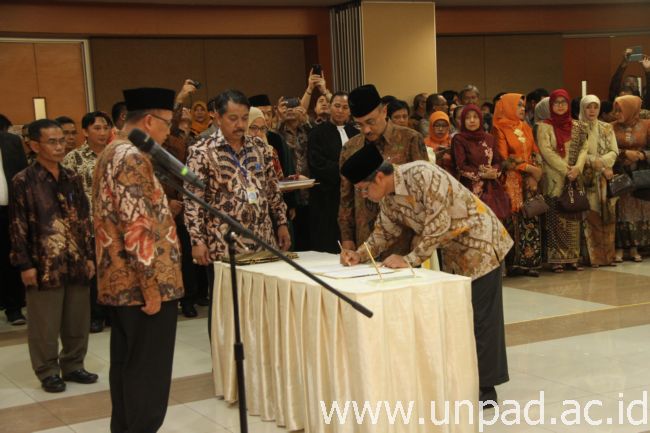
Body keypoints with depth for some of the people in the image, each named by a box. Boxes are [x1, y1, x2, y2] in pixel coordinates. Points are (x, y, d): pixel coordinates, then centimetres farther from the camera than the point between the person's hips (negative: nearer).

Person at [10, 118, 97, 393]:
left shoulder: (72, 179, 9)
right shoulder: (23, 181, -7)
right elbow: (18, 227, -7)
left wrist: (89, 256, 10)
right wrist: (24, 264, -10)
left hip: (76, 262, 5)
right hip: (44, 264, -5)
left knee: (78, 320, 12)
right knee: (45, 324, 4)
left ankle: (73, 365, 27)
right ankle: (48, 372, 18)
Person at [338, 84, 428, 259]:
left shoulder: (410, 140, -3)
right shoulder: (350, 148, 8)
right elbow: (346, 198, 12)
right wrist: (346, 237, 6)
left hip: (403, 241, -3)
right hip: (365, 242, 3)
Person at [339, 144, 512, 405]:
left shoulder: (422, 176, -28)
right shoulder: (388, 197, -2)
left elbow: (439, 224, -29)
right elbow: (385, 231, 8)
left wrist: (410, 260, -26)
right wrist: (360, 254, -7)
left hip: (480, 242, -8)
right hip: (454, 251, 8)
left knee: (480, 315, -3)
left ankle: (485, 388, 5)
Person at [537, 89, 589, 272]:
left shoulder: (577, 126, 12)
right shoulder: (544, 127, 1)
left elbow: (583, 148, 6)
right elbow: (546, 151, -8)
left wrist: (577, 167, -12)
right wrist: (566, 170, -14)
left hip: (574, 177, 4)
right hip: (554, 178, -4)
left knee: (573, 217, 4)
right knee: (556, 218, -4)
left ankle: (572, 257, 9)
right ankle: (556, 259, -2)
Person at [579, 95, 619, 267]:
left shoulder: (607, 128, 12)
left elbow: (614, 152, 4)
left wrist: (598, 161, -12)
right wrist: (601, 164, -14)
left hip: (606, 178, 4)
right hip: (588, 178, -3)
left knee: (608, 216, 1)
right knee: (591, 216, -8)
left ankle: (608, 255, 7)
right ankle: (594, 257, -4)